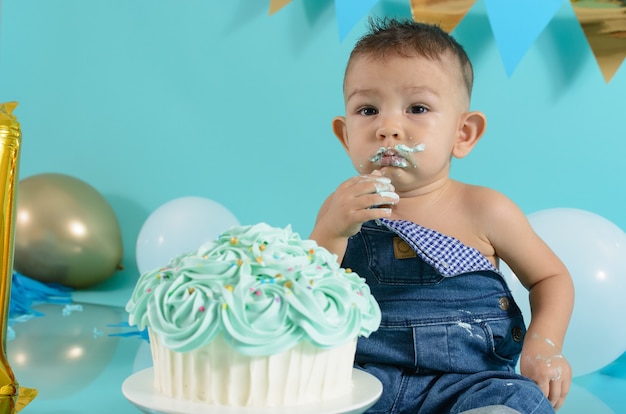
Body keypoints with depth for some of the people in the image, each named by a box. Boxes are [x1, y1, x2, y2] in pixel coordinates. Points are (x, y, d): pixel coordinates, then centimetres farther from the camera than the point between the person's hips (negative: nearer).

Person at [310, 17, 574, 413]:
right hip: (366, 373, 2)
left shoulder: (483, 210, -2)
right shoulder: (342, 209, 3)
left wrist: (545, 345, -8)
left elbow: (552, 277, 11)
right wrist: (329, 233, -16)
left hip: (468, 377, -1)